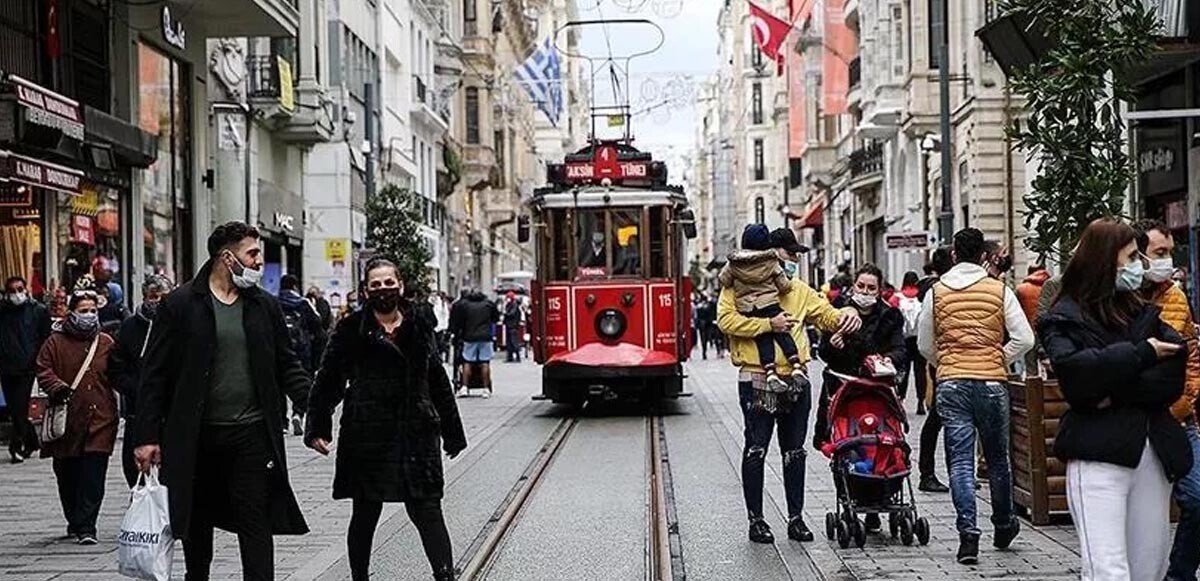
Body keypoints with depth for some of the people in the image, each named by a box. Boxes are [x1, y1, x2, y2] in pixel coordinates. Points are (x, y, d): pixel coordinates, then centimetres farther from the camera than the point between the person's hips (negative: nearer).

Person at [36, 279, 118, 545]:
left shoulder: (106, 343, 10)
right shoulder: (55, 342, 4)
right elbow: (43, 371, 0)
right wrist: (58, 388, -17)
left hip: (100, 419, 0)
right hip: (67, 420, 0)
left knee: (93, 475, -8)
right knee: (67, 476, 9)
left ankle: (85, 526, -6)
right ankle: (75, 521, 26)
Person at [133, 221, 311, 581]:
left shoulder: (265, 306, 8)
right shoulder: (180, 305, -2)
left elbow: (288, 367, 11)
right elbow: (155, 374, -3)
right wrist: (147, 437, -8)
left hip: (252, 434, 1)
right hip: (196, 438, -1)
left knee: (256, 524, -2)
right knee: (196, 526, 12)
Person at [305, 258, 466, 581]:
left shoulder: (419, 329, 9)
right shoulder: (352, 330, 1)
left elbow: (438, 382, 15)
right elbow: (328, 380, 0)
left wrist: (452, 432, 16)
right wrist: (317, 428, -8)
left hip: (417, 436, 2)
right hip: (366, 439, -1)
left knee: (428, 512, -3)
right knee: (365, 515, 9)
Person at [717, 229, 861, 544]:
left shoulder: (800, 291, 16)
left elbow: (828, 316, 15)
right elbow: (726, 320, -14)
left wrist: (848, 314, -7)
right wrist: (769, 324, -17)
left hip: (795, 380, 5)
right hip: (757, 380, -5)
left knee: (795, 451, 10)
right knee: (756, 450, 0)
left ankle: (796, 518, 19)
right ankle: (756, 519, 9)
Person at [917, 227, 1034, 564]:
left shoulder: (936, 292, 3)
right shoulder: (999, 291, 0)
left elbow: (924, 345, 9)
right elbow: (1024, 339, -5)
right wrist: (999, 361, 8)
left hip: (951, 384, 0)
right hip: (992, 383, 0)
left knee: (960, 460, 0)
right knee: (997, 457, 15)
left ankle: (968, 535, -10)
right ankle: (1003, 527, 30)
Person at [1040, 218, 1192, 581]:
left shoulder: (1141, 313, 18)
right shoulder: (1066, 318, 3)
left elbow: (1175, 376, 3)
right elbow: (1074, 368, -19)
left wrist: (1118, 393, -12)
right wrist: (1141, 354, -11)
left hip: (1153, 454, 6)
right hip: (1098, 456, -6)